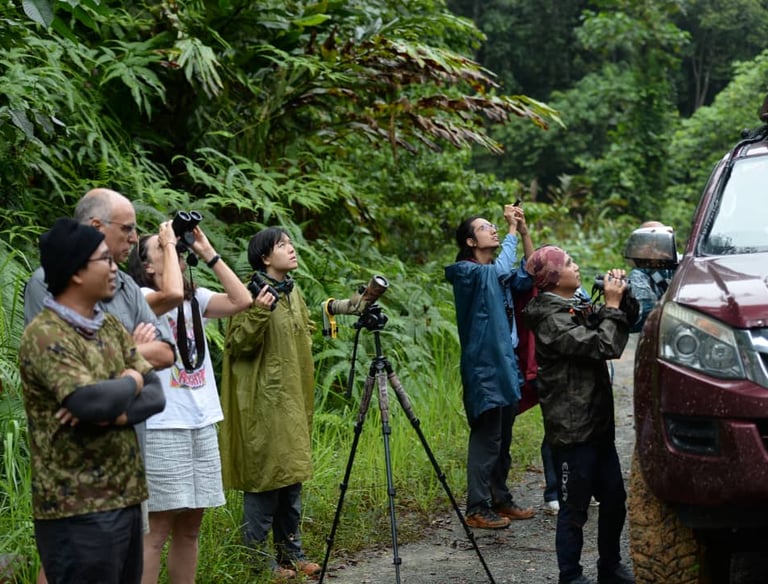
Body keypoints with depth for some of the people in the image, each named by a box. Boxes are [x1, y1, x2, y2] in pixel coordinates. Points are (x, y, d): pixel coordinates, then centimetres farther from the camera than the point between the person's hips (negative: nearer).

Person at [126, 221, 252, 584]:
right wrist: (168, 244, -14)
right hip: (162, 426, -7)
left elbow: (242, 300, -1)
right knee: (157, 529, -7)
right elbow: (172, 294, -29)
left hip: (202, 422, 7)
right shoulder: (140, 298, -8)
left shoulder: (196, 298, 12)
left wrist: (208, 253, 1)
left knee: (189, 526, 11)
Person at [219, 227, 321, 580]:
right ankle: (258, 557, 5)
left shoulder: (293, 292, 12)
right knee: (265, 476, -3)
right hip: (265, 402, -8)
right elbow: (238, 346, -16)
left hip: (294, 401, 8)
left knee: (291, 478, 12)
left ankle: (290, 553, 21)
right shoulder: (253, 294, -12)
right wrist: (258, 314, -29)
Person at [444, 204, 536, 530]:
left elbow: (528, 278, 3)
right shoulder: (465, 272, -8)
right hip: (484, 367, -8)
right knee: (486, 439, -8)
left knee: (503, 439, 13)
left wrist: (525, 232, -2)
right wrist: (513, 230, -13)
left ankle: (500, 500, 23)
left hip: (505, 363, 8)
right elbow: (501, 271, -23)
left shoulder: (497, 272, 15)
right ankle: (477, 509, -3)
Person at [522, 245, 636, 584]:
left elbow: (625, 324, 19)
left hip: (598, 422, 9)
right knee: (575, 509, -1)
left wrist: (622, 298, 3)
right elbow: (604, 346, -22)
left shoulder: (578, 308, 13)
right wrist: (612, 305, -12)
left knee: (614, 499, 15)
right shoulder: (551, 318, -15)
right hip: (572, 429, -9)